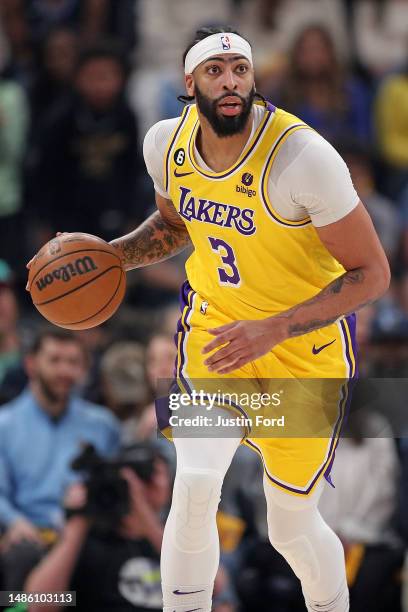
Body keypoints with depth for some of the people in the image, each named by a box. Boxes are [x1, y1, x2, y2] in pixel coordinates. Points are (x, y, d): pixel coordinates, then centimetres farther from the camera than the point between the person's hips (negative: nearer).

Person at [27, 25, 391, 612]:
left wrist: (273, 330, -28)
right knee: (194, 489, -17)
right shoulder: (167, 143, -9)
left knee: (292, 528, 8)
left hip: (305, 347, -3)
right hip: (213, 324, 3)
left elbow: (372, 273, -20)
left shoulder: (303, 156, -27)